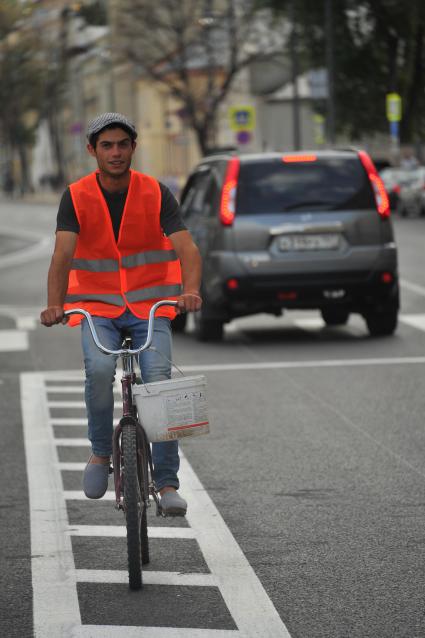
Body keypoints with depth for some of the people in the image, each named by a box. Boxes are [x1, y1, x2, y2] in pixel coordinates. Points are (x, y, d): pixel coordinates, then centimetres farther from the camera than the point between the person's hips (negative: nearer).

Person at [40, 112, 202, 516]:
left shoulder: (156, 194, -3)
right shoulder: (76, 197, -3)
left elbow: (186, 247, -13)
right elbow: (62, 255, -14)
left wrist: (190, 290, -33)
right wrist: (55, 304, -31)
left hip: (150, 308, 0)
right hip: (97, 307, 0)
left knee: (159, 382, -19)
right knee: (99, 369, -28)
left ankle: (167, 482, -8)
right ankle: (100, 452, -3)